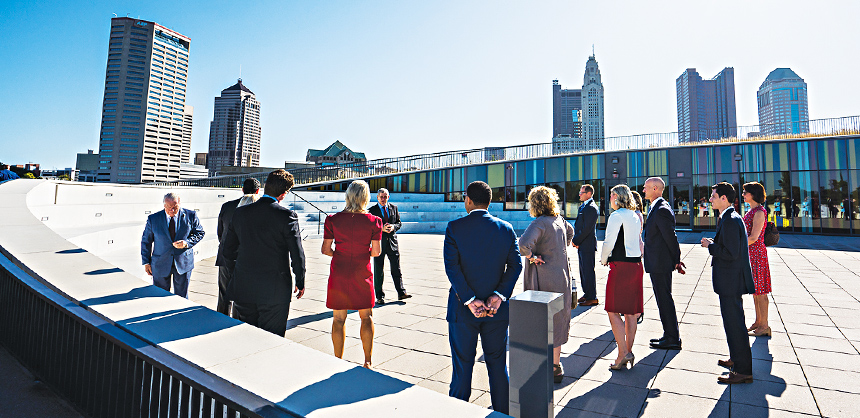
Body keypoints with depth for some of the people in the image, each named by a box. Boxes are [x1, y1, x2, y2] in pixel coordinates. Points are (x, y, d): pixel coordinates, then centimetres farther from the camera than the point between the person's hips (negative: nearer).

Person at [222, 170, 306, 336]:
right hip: (274, 291, -4)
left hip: (243, 290, 4)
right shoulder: (287, 216, -13)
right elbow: (297, 254, -11)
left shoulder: (240, 213, 1)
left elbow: (228, 251, 9)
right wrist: (300, 283, 3)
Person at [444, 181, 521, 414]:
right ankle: (502, 412, 31)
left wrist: (469, 300, -14)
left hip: (463, 308, -2)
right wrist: (497, 296, -11)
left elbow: (452, 267, -14)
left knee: (462, 365, 12)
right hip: (497, 309, 3)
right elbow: (515, 265, -6)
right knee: (497, 364, 17)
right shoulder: (506, 229, 0)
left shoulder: (454, 228, -9)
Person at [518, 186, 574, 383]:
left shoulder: (539, 223, -18)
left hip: (544, 280, -8)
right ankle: (556, 364, 30)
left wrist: (530, 256, -18)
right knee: (557, 320, 17)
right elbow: (570, 231, 30)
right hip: (562, 276, 8)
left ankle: (552, 369, 15)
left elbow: (524, 242, -36)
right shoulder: (559, 220, 7)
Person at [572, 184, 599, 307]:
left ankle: (592, 298, 6)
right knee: (583, 270, 16)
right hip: (581, 245, 10)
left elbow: (587, 229, -19)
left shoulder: (592, 208, -14)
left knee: (588, 271, -3)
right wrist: (576, 241, 7)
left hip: (587, 245, -10)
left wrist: (576, 241, -13)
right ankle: (587, 294, 27)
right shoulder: (583, 207, 17)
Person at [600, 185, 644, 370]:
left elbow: (609, 242, -13)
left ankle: (623, 353, -4)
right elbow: (639, 241, 19)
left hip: (621, 266, -8)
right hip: (636, 264, 9)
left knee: (614, 311, -3)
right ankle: (628, 351, 18)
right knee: (631, 312, 11)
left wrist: (604, 260, 3)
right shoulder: (636, 216, 15)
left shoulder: (616, 216, -10)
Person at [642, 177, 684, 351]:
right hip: (657, 264, 10)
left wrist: (676, 260, -7)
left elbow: (670, 237, -17)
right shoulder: (656, 208, 13)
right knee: (663, 299, 17)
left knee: (665, 300, 0)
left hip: (660, 264, -10)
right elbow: (670, 237, 18)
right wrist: (675, 260, 18)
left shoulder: (661, 210, -19)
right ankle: (670, 335, 29)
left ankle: (672, 339, 11)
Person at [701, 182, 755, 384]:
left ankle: (743, 371, 7)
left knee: (734, 324, -3)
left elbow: (731, 254, -25)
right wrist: (714, 243, 10)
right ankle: (737, 359, 37)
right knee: (733, 321, 22)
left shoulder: (729, 221, -21)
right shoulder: (733, 218, 13)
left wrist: (710, 246, -13)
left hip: (730, 282, -11)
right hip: (732, 280, 11)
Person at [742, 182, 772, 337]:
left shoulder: (759, 212, -15)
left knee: (760, 291, -2)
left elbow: (753, 237, -20)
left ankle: (764, 326, 7)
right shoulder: (752, 211, 14)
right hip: (750, 254, 10)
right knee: (754, 290, 15)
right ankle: (758, 322, 25)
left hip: (756, 253, -10)